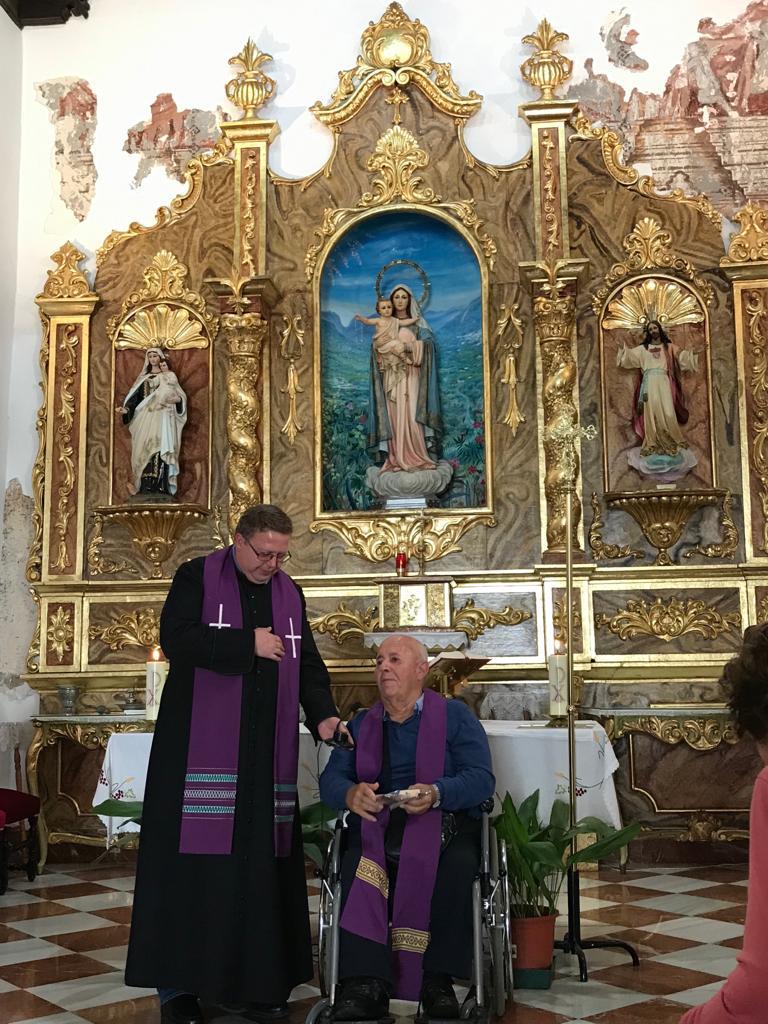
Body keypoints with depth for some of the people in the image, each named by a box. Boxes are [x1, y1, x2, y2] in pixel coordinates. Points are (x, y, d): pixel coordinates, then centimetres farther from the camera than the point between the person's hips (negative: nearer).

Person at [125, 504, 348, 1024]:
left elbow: (308, 662, 13)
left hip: (265, 755, 4)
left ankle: (260, 981, 13)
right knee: (194, 859, -3)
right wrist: (248, 643, -13)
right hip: (200, 749, -4)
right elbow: (176, 639, -16)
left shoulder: (290, 594, 13)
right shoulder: (197, 578, -2)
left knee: (261, 861, 5)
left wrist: (322, 713, -4)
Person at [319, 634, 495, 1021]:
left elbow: (482, 778, -3)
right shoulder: (360, 725, 22)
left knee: (457, 864, -35)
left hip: (444, 821, -2)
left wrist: (436, 794, -23)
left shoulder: (455, 716, 11)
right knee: (357, 863, -31)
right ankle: (365, 984, -35)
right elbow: (330, 779, 9)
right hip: (377, 825, 2)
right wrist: (350, 794, -16)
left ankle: (437, 979, -26)